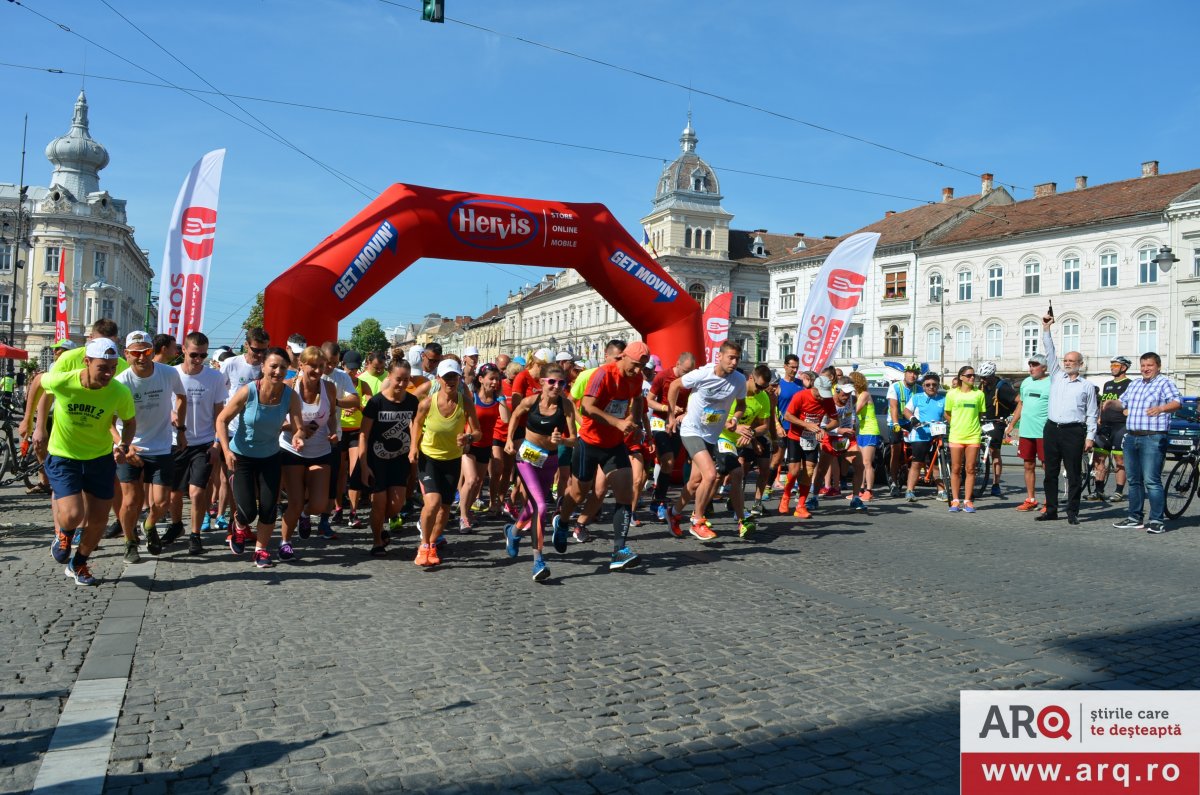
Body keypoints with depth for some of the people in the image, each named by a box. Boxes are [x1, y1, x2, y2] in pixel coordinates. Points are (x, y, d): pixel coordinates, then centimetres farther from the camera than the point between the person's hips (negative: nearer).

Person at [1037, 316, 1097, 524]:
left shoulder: (1087, 386, 7)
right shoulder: (1056, 376, 14)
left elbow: (1092, 414, 4)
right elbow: (1050, 353, 10)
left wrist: (1090, 436, -5)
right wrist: (1046, 329, 4)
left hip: (1074, 432, -3)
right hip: (1052, 429, 3)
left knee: (1074, 475, -1)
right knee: (1050, 473, 5)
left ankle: (1072, 512, 4)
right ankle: (1051, 511, 12)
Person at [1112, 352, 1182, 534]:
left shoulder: (1164, 382, -4)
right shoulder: (1134, 384, 18)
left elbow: (1177, 402, -18)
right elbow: (1123, 402, 32)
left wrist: (1161, 408, -36)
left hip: (1153, 439, -7)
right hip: (1131, 437, 8)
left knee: (1151, 481, -10)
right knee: (1133, 480, 12)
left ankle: (1157, 521, -4)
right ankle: (1135, 518, 20)